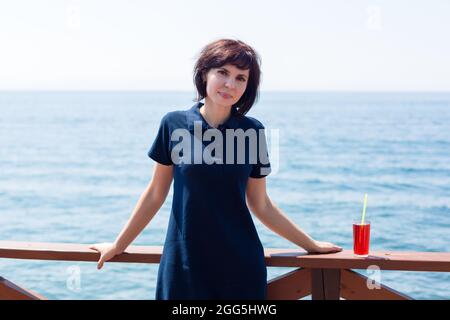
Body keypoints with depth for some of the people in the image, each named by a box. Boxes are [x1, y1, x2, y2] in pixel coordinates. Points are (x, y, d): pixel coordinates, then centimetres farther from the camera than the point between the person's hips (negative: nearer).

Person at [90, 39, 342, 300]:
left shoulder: (253, 131, -2)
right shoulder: (174, 124, -4)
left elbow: (261, 205, 6)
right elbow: (156, 194, 5)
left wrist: (311, 244, 9)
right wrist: (119, 245, 9)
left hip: (241, 264, 1)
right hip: (183, 263, -1)